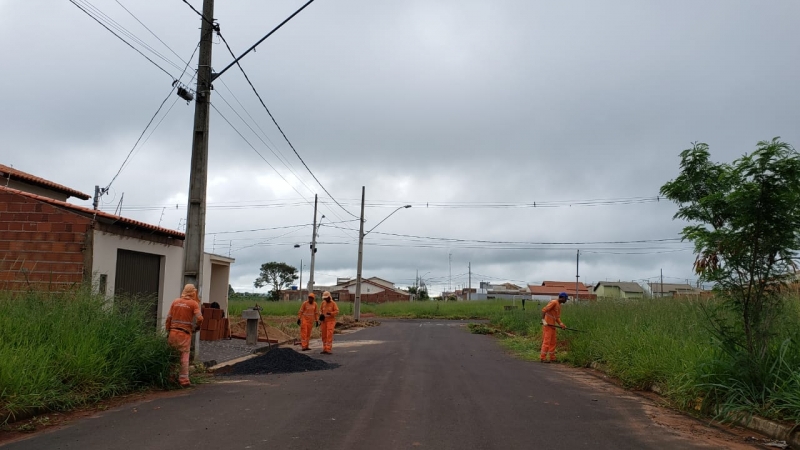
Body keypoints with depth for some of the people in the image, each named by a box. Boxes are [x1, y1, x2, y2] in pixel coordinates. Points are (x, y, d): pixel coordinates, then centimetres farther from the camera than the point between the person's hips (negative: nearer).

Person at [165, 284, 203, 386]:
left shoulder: (175, 302, 9)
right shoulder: (194, 303, -4)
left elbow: (169, 318, 8)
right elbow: (200, 318, -12)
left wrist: (168, 330, 15)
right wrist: (196, 328, 7)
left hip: (173, 332, 4)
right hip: (184, 334, -4)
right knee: (184, 356, 1)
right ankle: (184, 380, 0)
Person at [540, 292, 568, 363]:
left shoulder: (559, 305, 16)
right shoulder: (553, 302, -14)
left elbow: (557, 317, 14)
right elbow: (544, 310, -23)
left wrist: (561, 324, -4)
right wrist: (543, 320, -31)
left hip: (552, 326, 10)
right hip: (547, 325, -10)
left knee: (552, 342, 11)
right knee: (547, 341, -9)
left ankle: (552, 358, 16)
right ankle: (543, 358, -6)